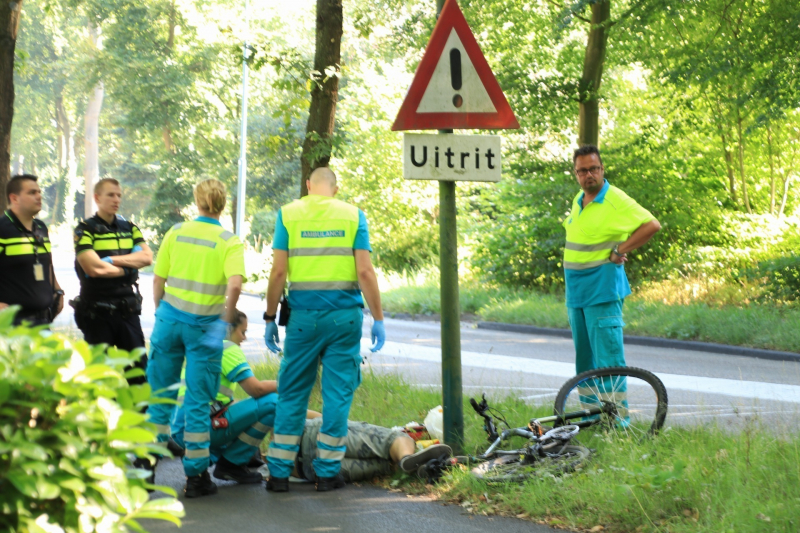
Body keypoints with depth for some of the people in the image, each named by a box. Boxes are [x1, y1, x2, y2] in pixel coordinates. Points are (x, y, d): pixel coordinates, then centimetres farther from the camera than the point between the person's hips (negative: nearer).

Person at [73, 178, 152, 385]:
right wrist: (129, 266, -5)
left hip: (128, 309, 4)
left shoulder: (129, 228, 12)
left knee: (138, 366, 5)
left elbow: (147, 257, -3)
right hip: (97, 311, -4)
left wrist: (113, 260, -13)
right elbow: (93, 268, -16)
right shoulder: (85, 230, -3)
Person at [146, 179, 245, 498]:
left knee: (159, 394, 13)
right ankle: (196, 476, 7)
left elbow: (158, 280, 5)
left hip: (170, 316, 2)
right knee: (198, 402, 3)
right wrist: (226, 321, -7)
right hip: (205, 324, -2)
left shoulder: (176, 232, 4)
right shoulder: (229, 242, -4)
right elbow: (235, 285, -19)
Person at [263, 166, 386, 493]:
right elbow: (365, 272, -5)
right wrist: (378, 319, 0)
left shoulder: (288, 213, 2)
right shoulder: (353, 215, 2)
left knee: (292, 393, 9)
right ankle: (328, 471, 9)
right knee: (338, 392, 7)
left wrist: (270, 318, 4)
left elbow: (278, 271, -3)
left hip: (304, 315, 0)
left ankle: (279, 472, 8)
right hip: (344, 316, 0)